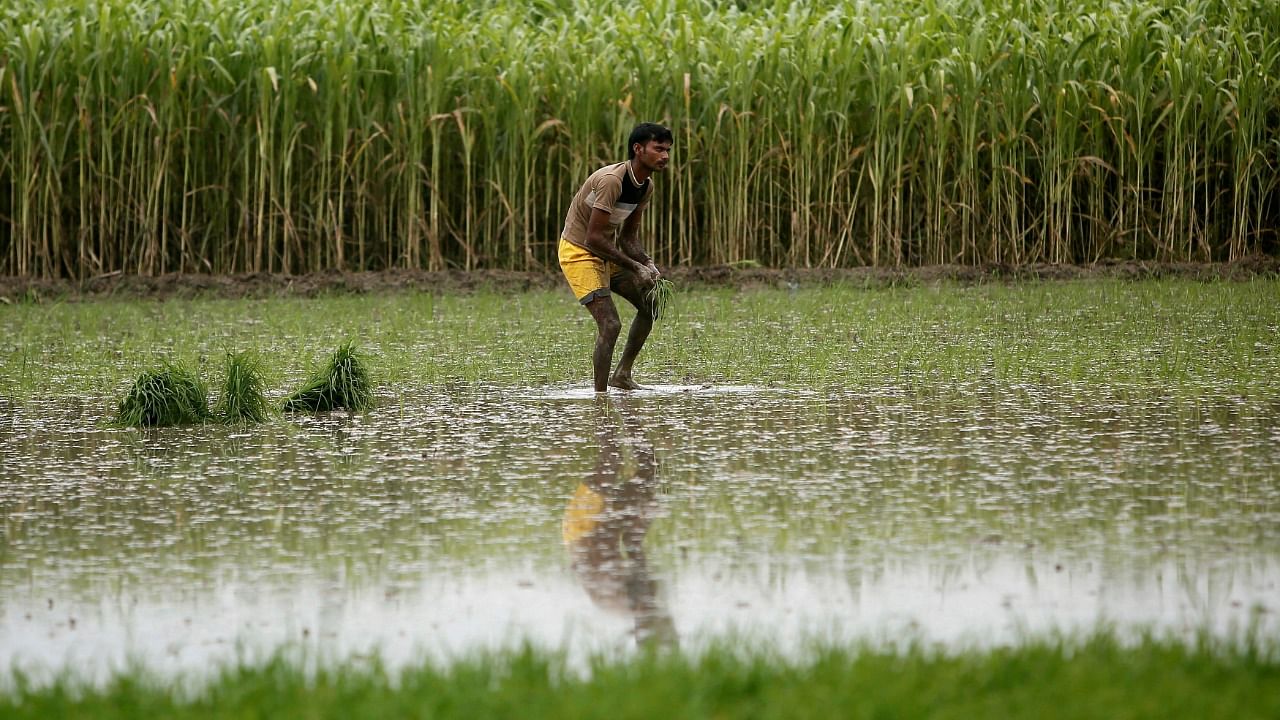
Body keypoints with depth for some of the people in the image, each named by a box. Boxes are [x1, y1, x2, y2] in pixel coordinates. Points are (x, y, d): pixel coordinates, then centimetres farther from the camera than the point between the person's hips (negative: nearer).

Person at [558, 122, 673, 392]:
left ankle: (622, 375, 24)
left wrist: (647, 263, -12)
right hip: (578, 253, -10)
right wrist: (635, 267, -24)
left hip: (606, 253, 10)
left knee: (650, 305, 15)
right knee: (610, 326, -18)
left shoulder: (646, 186, 2)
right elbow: (594, 238, -29)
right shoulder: (611, 180, -28)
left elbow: (628, 237, 8)